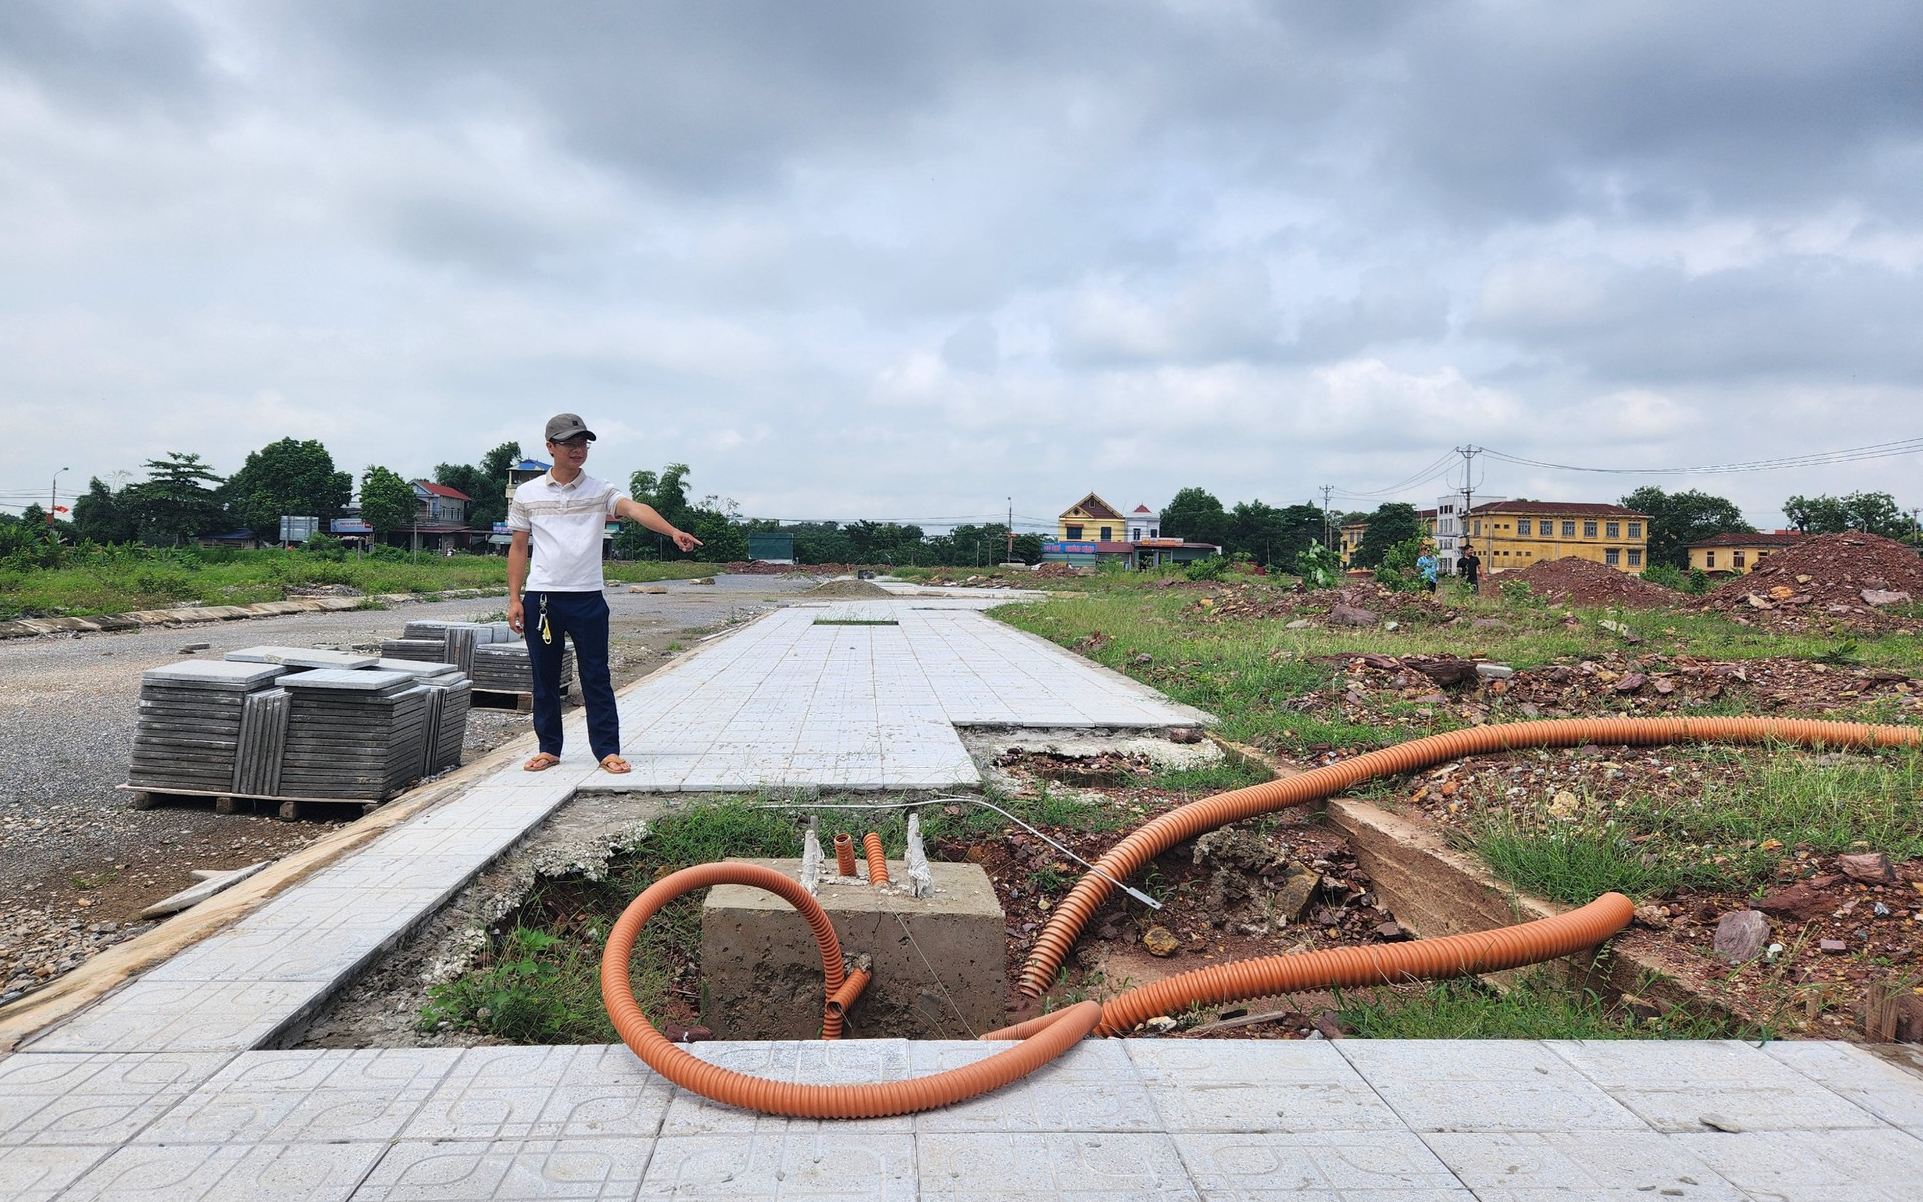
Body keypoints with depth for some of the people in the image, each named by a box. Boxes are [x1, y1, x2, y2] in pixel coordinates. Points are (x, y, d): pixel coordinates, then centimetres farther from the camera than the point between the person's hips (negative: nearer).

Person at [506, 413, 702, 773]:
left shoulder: (600, 490, 2)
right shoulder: (527, 494, 6)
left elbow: (634, 508, -17)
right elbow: (518, 548, 10)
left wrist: (673, 531, -35)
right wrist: (514, 599, 4)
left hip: (588, 597, -1)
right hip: (540, 597, 1)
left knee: (596, 677, 0)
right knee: (544, 679, 8)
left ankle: (607, 750, 5)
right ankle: (549, 749, 21)